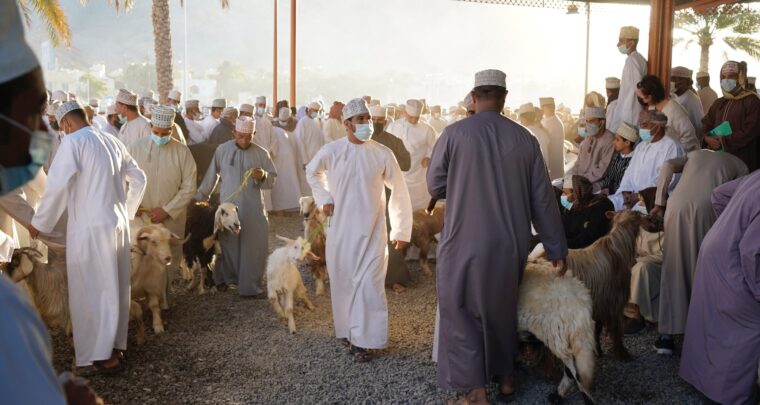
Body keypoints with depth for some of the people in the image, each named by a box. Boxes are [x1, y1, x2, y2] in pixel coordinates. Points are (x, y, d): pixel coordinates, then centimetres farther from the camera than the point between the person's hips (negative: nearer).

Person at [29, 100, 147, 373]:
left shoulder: (73, 142, -9)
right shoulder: (113, 142, 10)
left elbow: (57, 186, -14)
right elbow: (139, 179, 18)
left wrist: (39, 223, -2)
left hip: (89, 228, -6)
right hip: (118, 225, 7)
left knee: (91, 290, 2)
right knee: (115, 287, 14)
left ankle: (102, 355, 6)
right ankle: (116, 345, 24)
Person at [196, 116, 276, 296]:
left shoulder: (261, 153, 1)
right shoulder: (222, 150, 1)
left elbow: (272, 179, 4)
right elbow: (212, 175, 10)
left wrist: (263, 176, -18)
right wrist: (200, 197, 14)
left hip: (253, 208, 0)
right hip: (228, 206, 0)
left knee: (255, 246, -2)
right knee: (228, 244, 7)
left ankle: (251, 285, 9)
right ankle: (226, 279, 28)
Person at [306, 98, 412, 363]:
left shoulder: (382, 154, -8)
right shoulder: (331, 151, -4)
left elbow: (399, 192, -1)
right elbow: (312, 172, 17)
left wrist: (401, 231, 1)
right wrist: (324, 199, 4)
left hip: (371, 232, -2)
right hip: (340, 230, 2)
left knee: (368, 284, -6)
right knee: (342, 282, 11)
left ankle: (362, 341, 2)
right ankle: (348, 331, 30)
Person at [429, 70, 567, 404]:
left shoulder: (454, 133, -11)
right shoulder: (524, 138, -2)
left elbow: (434, 186, -1)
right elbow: (543, 199, 2)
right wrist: (557, 249, 10)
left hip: (465, 242, -4)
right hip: (510, 243, 4)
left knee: (464, 313, 11)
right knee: (502, 310, 23)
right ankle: (505, 376, 37)